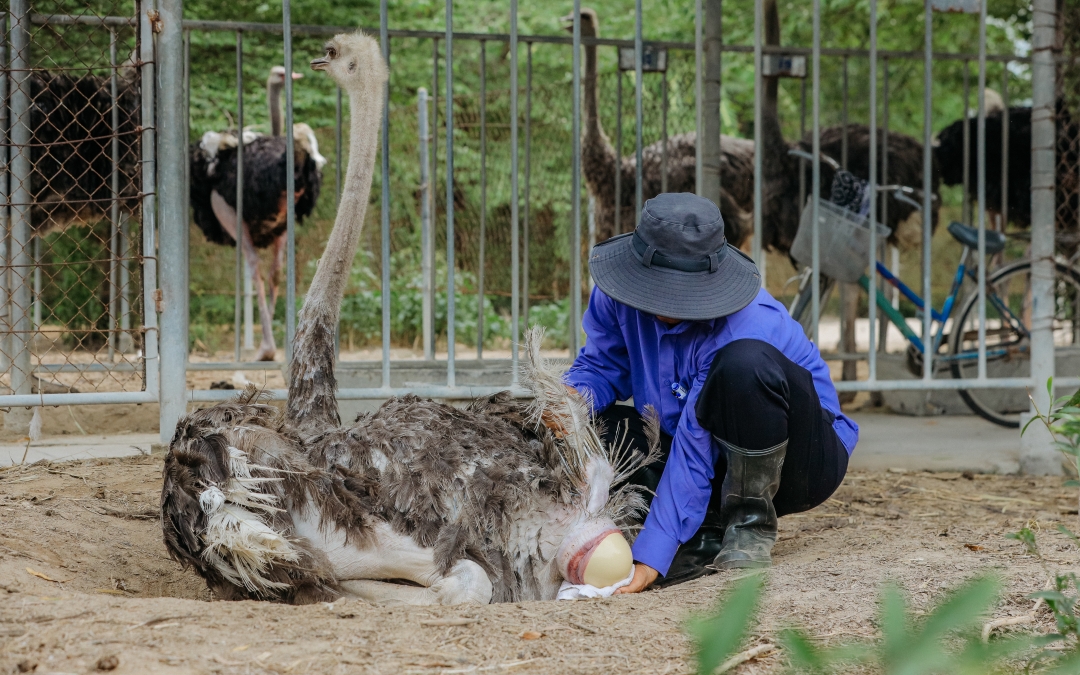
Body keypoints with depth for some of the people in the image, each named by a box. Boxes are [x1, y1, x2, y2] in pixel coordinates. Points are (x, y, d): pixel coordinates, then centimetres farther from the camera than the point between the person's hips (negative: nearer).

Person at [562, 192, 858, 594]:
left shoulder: (745, 325, -32)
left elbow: (694, 456, -36)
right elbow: (601, 365, 1)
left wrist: (650, 558, -38)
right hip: (720, 464, 6)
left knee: (744, 362, -37)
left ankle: (751, 521, -16)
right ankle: (708, 531, -12)